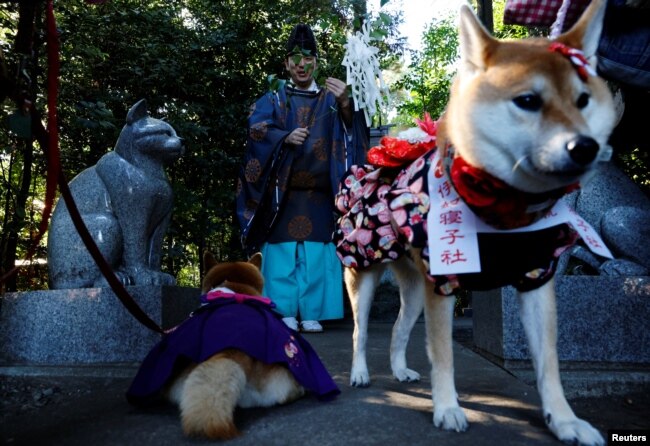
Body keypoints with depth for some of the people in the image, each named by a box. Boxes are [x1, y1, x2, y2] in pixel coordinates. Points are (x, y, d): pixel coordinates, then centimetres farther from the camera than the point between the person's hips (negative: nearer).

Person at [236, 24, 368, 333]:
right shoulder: (273, 99, 15)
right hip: (282, 190, -1)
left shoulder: (329, 99, 16)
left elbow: (350, 128, -3)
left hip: (318, 192, 1)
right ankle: (284, 313, 3)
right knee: (283, 248, -4)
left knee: (316, 250, -1)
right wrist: (285, 137, -20)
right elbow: (257, 128, -2)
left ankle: (311, 313, 6)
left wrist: (345, 104, -25)